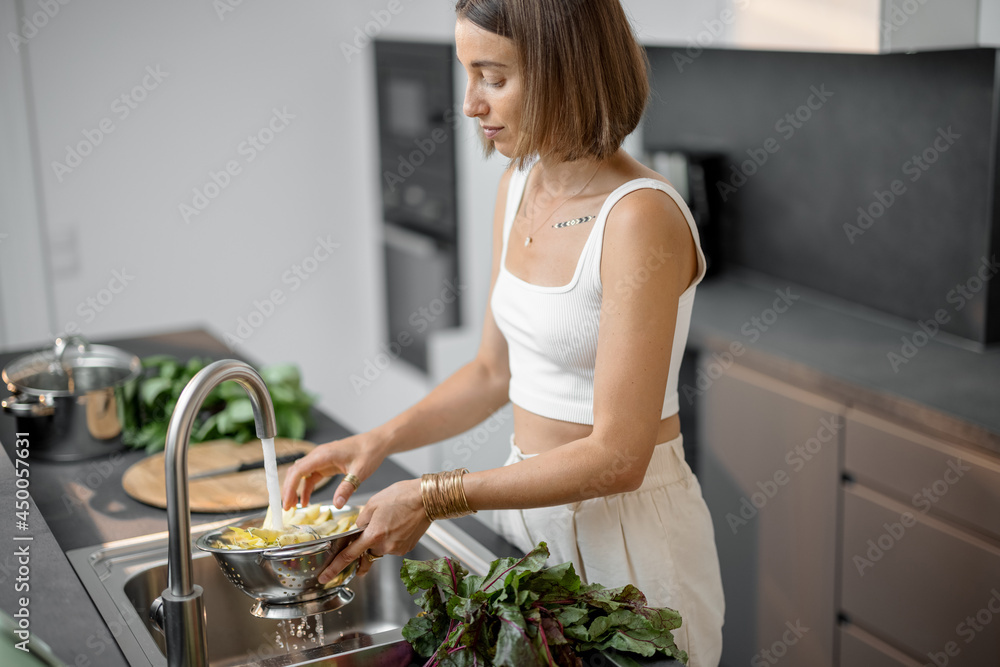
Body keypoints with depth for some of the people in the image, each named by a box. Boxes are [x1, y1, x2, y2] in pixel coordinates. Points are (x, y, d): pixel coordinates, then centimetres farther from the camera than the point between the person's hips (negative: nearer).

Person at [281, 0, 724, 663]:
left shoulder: (641, 218, -24)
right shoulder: (519, 186, 1)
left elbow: (618, 457, -25)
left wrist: (436, 497, -23)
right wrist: (380, 440, -2)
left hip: (626, 528, -7)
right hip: (533, 503, 7)